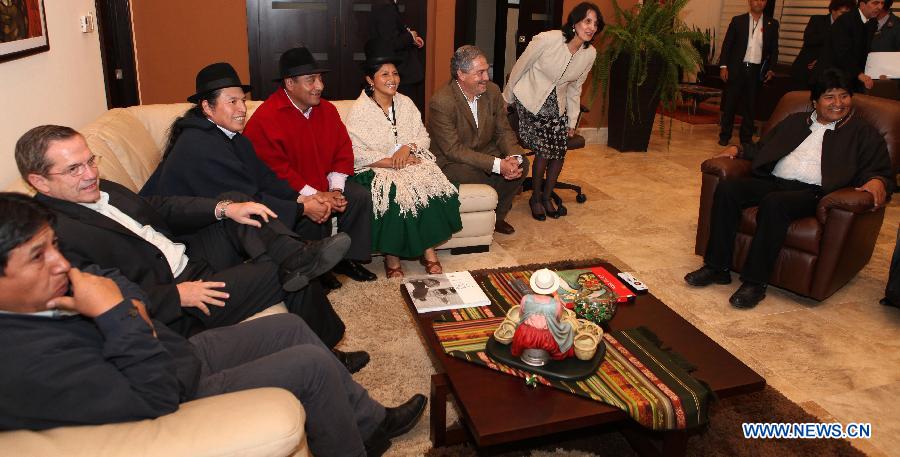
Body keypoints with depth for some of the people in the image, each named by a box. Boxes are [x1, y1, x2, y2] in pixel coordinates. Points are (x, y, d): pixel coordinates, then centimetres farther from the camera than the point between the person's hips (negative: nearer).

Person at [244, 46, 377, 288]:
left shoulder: (327, 110, 4)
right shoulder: (264, 119, -18)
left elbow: (343, 152, 5)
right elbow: (275, 171, -22)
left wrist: (335, 189, -10)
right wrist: (315, 196, -25)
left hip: (325, 185, 7)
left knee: (361, 196, -12)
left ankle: (347, 259, 3)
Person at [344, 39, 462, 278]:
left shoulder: (405, 103, 11)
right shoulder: (360, 109, -5)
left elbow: (423, 137, 9)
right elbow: (357, 154, -13)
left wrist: (408, 147, -13)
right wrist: (392, 162, -18)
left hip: (410, 162, 4)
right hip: (375, 169, -4)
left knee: (434, 186, -25)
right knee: (395, 195, -33)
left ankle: (427, 248, -15)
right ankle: (391, 255, -16)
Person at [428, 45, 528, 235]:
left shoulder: (492, 91, -3)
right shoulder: (441, 102, -23)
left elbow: (504, 131, 2)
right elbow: (453, 150, -25)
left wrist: (513, 157, -21)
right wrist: (497, 164, -31)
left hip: (485, 153, 7)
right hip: (451, 162, -7)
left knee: (521, 164, -16)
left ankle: (497, 216, 4)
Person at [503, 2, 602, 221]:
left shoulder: (590, 54, -4)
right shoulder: (548, 39, -21)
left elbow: (575, 88, 9)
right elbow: (520, 66, -9)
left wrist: (572, 122, 11)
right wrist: (506, 98, 0)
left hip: (556, 105, 5)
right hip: (529, 100, -5)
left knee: (560, 151, -7)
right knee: (543, 149, -15)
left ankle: (546, 197, 17)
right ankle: (535, 198, 9)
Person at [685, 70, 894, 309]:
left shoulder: (863, 133, 16)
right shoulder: (795, 121, 28)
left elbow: (881, 171, 8)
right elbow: (762, 147, 30)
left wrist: (877, 181, -16)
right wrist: (738, 149, 10)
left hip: (811, 191, -4)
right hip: (773, 181, 5)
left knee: (774, 203, -38)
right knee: (726, 188, -24)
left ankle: (754, 282, -31)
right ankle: (716, 267, -21)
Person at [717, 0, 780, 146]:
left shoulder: (772, 24, 8)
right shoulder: (737, 20, 3)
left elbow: (774, 49, 11)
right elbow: (727, 44, 2)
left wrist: (770, 69, 3)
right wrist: (723, 66, -6)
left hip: (757, 71, 2)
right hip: (737, 68, -1)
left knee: (751, 105, 6)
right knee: (730, 103, 2)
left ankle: (746, 138, 15)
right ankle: (725, 136, 11)